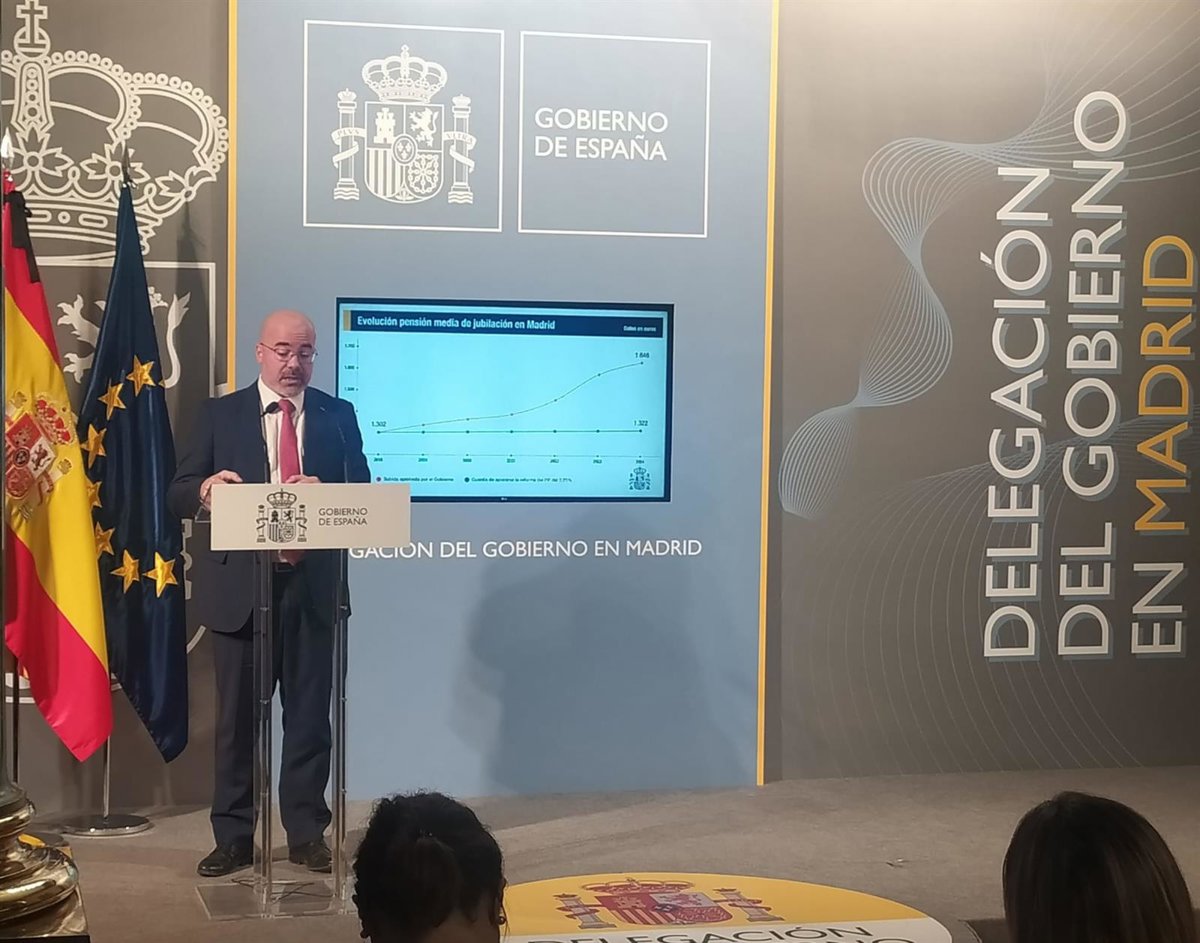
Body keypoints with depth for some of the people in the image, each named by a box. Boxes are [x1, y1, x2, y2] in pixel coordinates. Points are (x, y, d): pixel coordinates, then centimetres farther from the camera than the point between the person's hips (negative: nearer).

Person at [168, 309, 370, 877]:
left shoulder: (337, 416, 9)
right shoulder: (220, 414, 6)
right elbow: (178, 494, 2)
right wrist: (205, 489, -22)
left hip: (311, 583, 1)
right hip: (239, 584, -1)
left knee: (309, 713, 5)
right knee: (236, 716, 5)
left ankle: (307, 833, 16)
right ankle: (233, 837, 14)